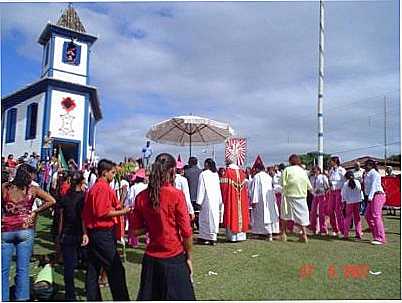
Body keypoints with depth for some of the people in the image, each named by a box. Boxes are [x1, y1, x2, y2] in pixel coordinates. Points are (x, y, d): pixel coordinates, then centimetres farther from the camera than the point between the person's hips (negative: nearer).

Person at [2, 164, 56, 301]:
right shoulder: (33, 189, -4)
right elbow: (51, 201, -9)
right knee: (23, 269, 6)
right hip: (25, 230, -1)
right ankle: (21, 298, 12)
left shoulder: (4, 187, -1)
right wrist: (35, 212, 1)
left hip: (5, 230, 1)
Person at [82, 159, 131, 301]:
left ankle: (93, 298, 23)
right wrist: (122, 212, -14)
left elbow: (85, 213, 15)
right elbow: (102, 212, -21)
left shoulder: (94, 187, 14)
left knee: (93, 268, 14)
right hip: (104, 233, -10)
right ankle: (121, 298, 4)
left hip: (93, 232, 10)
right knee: (116, 269, -2)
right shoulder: (103, 188, -15)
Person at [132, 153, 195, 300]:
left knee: (148, 297, 17)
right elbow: (186, 232, -11)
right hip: (174, 258, -4)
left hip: (150, 259, 4)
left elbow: (137, 231, 4)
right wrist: (189, 257, 0)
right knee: (179, 297, 11)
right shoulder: (176, 195, -16)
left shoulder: (142, 197, -3)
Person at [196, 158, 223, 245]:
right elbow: (218, 188, 10)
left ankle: (204, 237, 7)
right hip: (216, 199, 5)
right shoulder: (216, 174, 8)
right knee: (214, 217, 9)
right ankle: (213, 237, 14)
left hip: (207, 199, -5)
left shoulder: (203, 174, -9)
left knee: (206, 218, 2)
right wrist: (219, 201, 14)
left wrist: (199, 201, -7)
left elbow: (201, 188, -10)